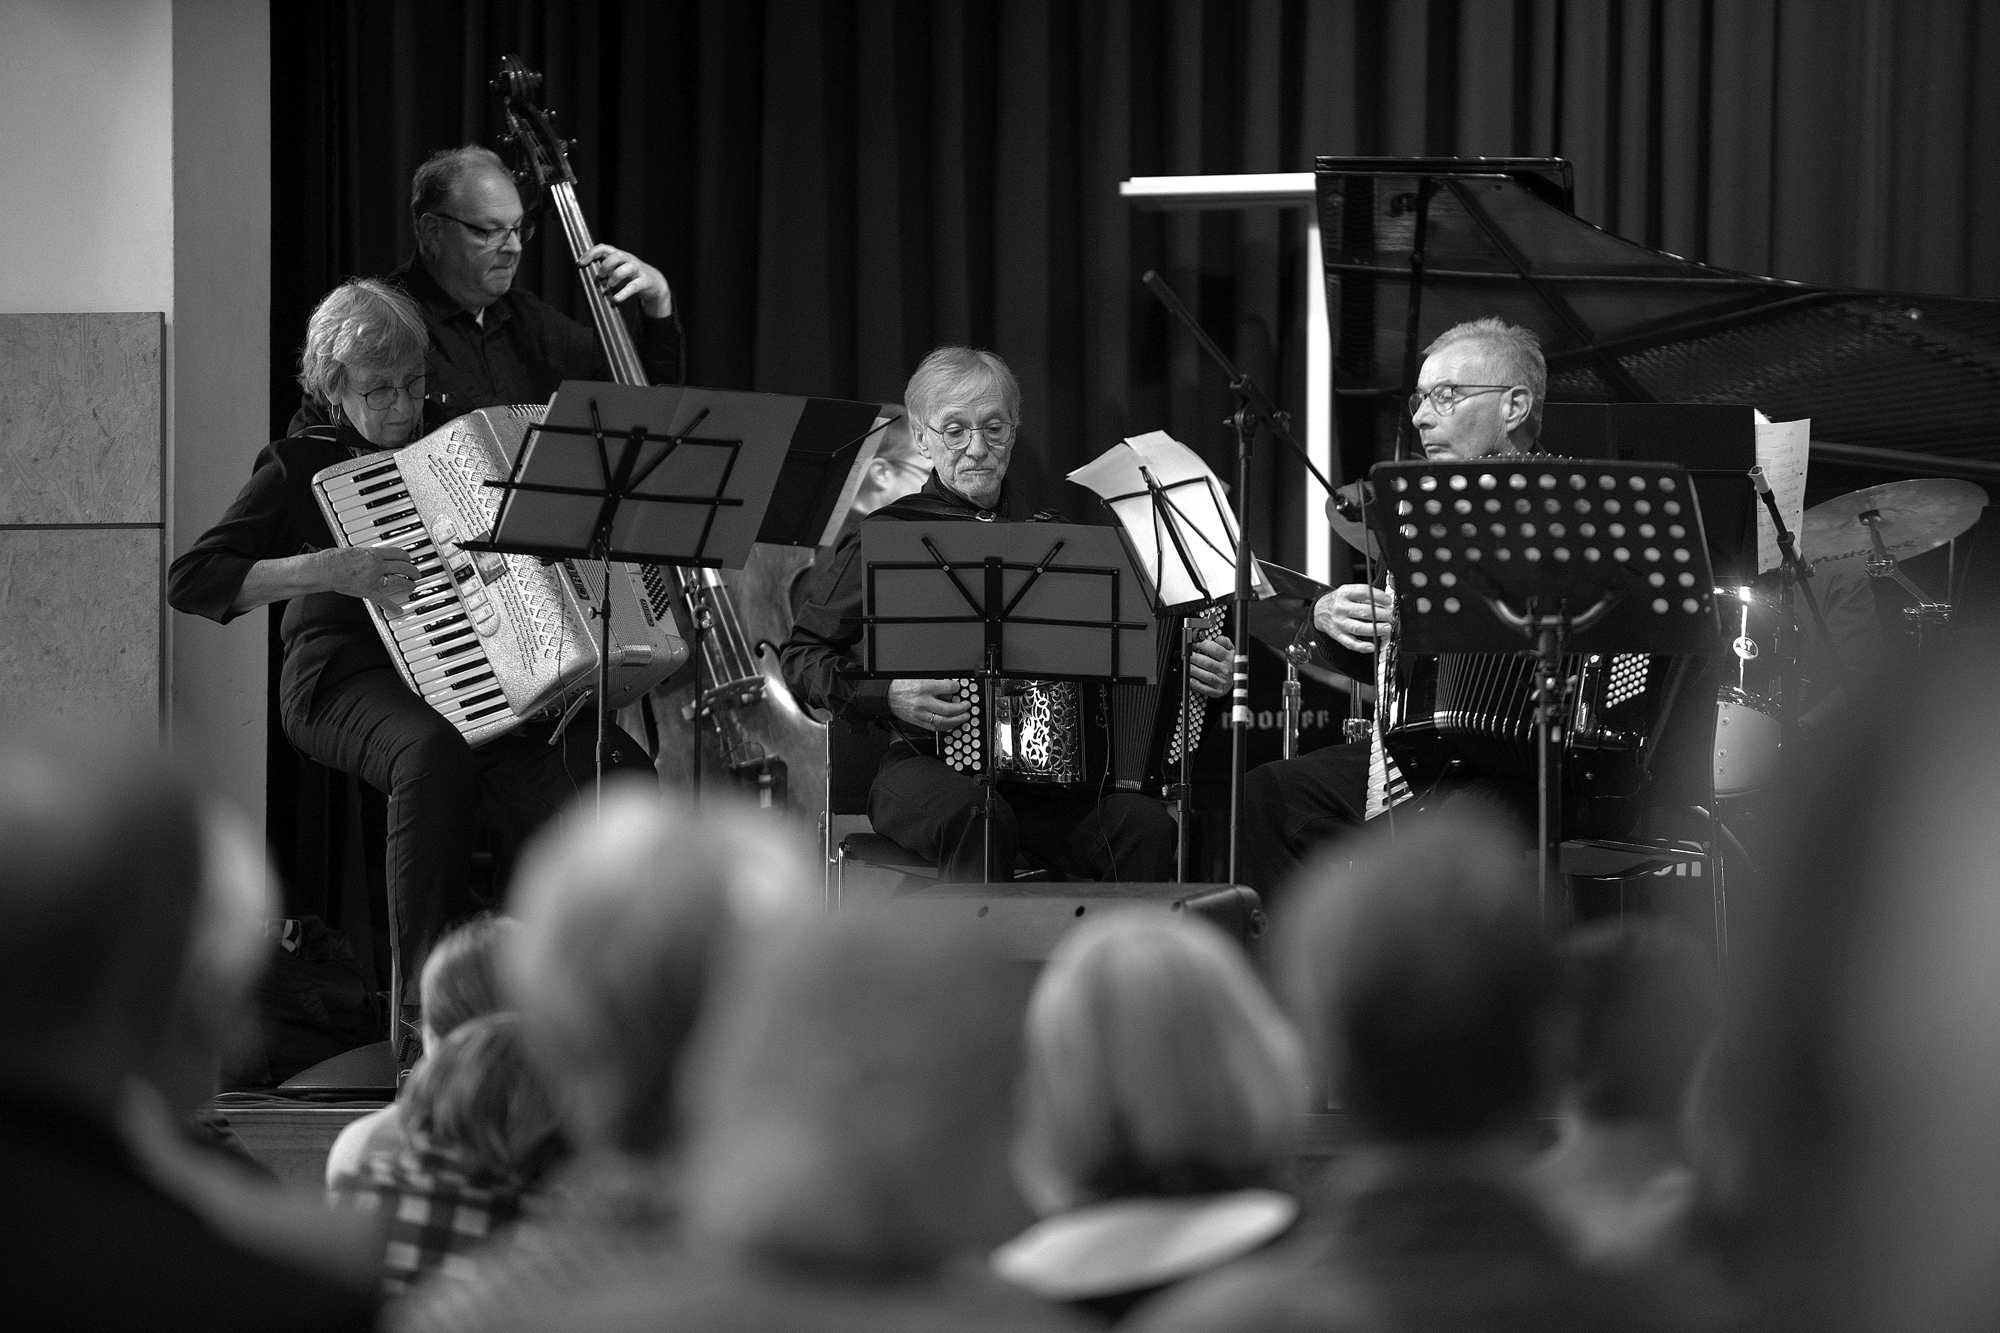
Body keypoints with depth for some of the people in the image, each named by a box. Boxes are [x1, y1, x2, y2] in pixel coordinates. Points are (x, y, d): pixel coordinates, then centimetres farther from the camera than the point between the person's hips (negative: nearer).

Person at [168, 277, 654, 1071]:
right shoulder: (303, 469, 4)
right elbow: (191, 582, -7)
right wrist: (327, 570, -18)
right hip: (348, 683, -5)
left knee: (614, 776, -24)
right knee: (432, 750, -40)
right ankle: (423, 1023, -35)